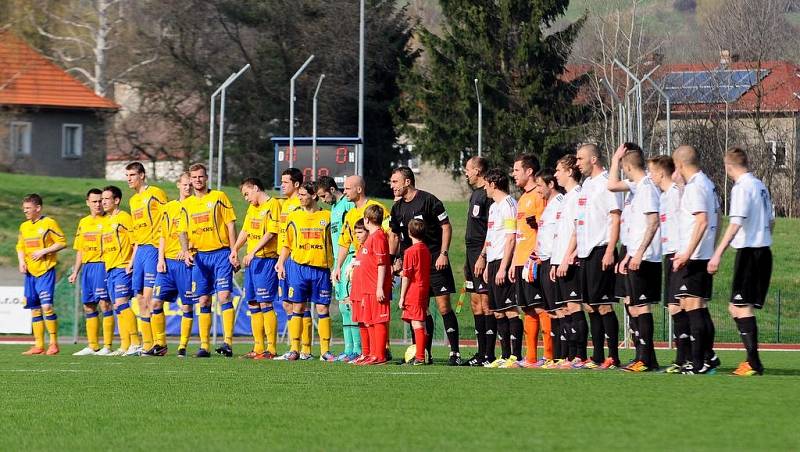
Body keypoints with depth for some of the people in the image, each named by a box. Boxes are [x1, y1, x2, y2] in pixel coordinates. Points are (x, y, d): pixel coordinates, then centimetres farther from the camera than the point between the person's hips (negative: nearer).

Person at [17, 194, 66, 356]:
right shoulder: (24, 226, 13)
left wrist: (44, 251, -15)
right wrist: (21, 261, 4)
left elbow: (62, 243, -7)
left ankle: (54, 343, -6)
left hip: (46, 271, -7)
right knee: (35, 309, 6)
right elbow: (20, 247, 22)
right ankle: (39, 346, 9)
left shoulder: (49, 223, -6)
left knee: (46, 306, -14)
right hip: (30, 272, 7)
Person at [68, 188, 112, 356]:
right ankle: (92, 346, 14)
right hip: (87, 267, 7)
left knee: (104, 304, -11)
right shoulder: (83, 223, 17)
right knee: (88, 306, 8)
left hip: (103, 265, -7)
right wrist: (76, 272, 18)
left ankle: (107, 346, -10)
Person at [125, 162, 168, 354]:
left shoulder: (155, 194, -5)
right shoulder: (133, 200, 20)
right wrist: (132, 258, 21)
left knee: (148, 297, -13)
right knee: (140, 298, 6)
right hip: (140, 251, 9)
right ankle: (146, 343, 9)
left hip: (153, 249, -9)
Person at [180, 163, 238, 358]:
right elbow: (183, 232, 8)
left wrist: (233, 251, -8)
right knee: (203, 302, 4)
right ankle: (204, 345, 7)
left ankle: (228, 342, -17)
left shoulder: (219, 197, 1)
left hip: (221, 253, -4)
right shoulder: (186, 204, 11)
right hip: (200, 256, 4)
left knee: (224, 296, -13)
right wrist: (186, 251, -11)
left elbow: (231, 225, -1)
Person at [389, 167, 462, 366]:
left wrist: (443, 254, -13)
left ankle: (455, 352, -7)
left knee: (444, 306, -9)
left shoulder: (428, 200, -8)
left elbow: (446, 226, -6)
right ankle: (425, 353, 10)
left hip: (435, 261, -6)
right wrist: (395, 260, 12)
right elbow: (394, 235, 21)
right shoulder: (397, 208, 11)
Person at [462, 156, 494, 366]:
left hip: (483, 253, -10)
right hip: (472, 254, 10)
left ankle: (489, 354, -9)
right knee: (475, 302, 10)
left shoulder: (488, 195, -12)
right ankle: (481, 353, 13)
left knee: (485, 302, -9)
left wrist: (483, 257, -22)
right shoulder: (475, 194, 18)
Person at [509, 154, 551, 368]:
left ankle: (549, 356, -10)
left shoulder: (538, 196, -9)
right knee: (528, 310, 9)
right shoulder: (522, 199, 21)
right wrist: (513, 263, 21)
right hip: (521, 262, 10)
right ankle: (531, 357, 11)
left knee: (540, 308, -10)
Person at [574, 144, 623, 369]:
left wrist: (610, 251, -20)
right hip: (585, 253, 9)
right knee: (591, 306, 8)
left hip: (600, 250, -9)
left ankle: (613, 357, -8)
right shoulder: (586, 184, 18)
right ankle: (597, 357, 11)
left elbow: (616, 218, -14)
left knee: (603, 305, -9)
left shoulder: (606, 183, -9)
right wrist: (575, 252, 19)